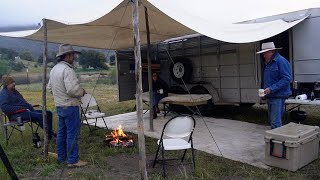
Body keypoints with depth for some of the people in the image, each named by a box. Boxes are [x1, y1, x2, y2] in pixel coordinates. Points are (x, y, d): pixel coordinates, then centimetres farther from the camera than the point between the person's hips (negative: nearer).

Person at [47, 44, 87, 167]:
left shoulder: (54, 69, 11)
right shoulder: (67, 69, -20)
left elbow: (50, 88, 17)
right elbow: (72, 89, -28)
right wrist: (82, 92, -10)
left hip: (59, 105, 10)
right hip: (70, 106, -10)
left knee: (62, 132, 17)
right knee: (72, 133, -2)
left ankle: (61, 157, 27)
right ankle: (73, 160, 4)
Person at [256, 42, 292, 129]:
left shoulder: (281, 61, -13)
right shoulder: (268, 63, 15)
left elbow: (286, 79, -19)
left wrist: (271, 89, -23)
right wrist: (265, 90, 11)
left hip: (278, 96, -9)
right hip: (270, 96, 9)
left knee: (276, 123, -9)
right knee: (272, 121, 16)